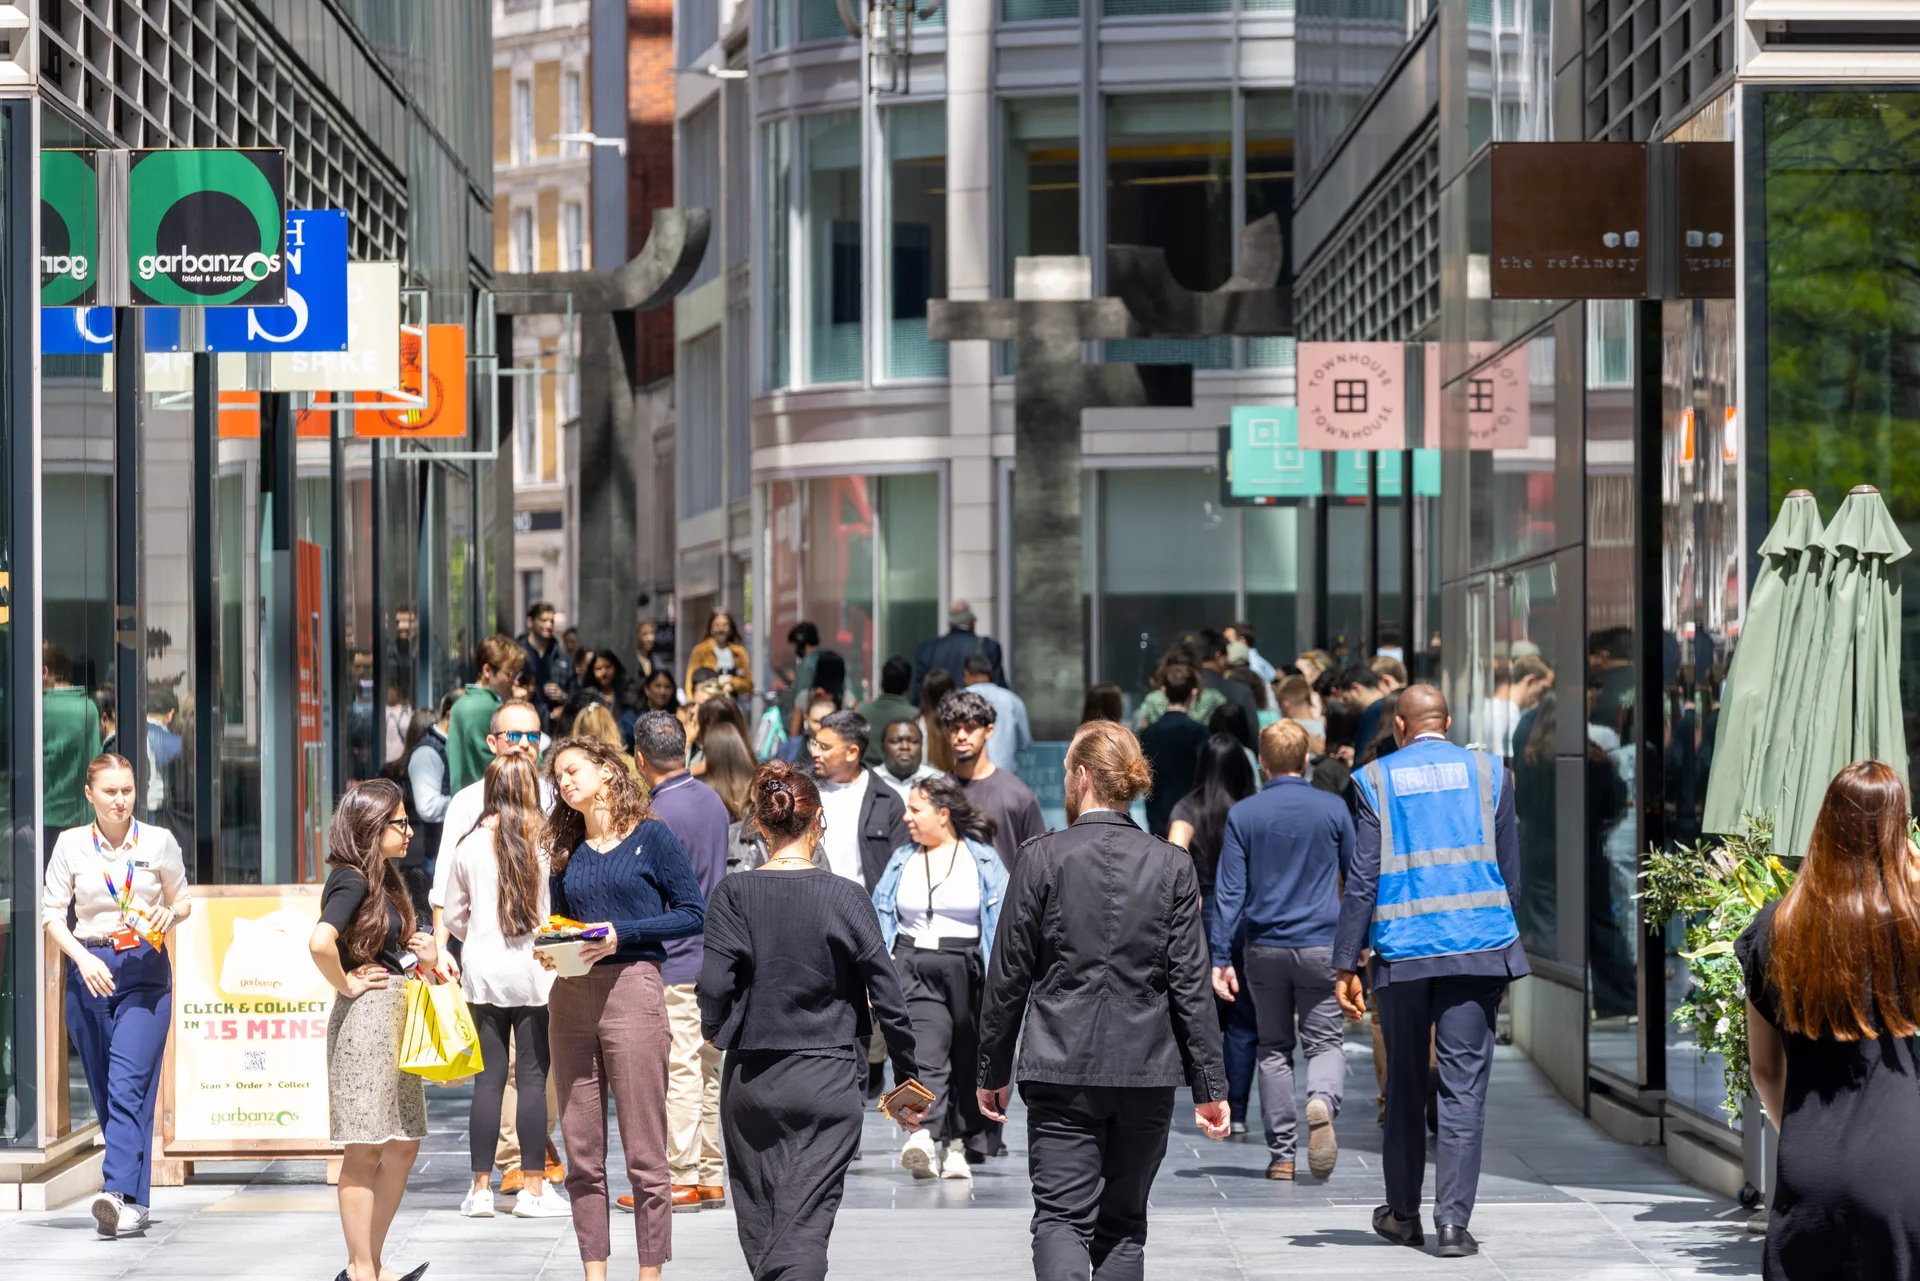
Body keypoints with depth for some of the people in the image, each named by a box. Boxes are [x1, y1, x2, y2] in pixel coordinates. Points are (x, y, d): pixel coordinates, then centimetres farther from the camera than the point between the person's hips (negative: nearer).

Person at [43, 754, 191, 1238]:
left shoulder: (158, 842, 2)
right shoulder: (71, 844, 4)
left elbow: (183, 901, 13)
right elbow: (51, 914, 4)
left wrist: (170, 913, -10)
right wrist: (84, 959, -12)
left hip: (144, 968, -2)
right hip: (88, 969, 2)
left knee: (129, 1083, -16)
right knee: (104, 1089, 5)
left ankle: (120, 1194, -27)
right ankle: (134, 1201, 14)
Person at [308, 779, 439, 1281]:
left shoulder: (381, 880, 16)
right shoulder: (352, 880, -13)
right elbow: (320, 942, -30)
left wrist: (423, 956, 8)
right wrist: (346, 984, -15)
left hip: (397, 1014, 10)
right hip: (366, 1014, -10)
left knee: (402, 1147, 10)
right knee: (365, 1150, -4)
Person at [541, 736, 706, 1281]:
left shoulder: (652, 837, 0)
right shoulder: (568, 851, 15)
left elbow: (692, 913, -3)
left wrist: (622, 934, -12)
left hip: (632, 990, -5)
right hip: (571, 998, 5)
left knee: (643, 1153, -4)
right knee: (580, 1152, 5)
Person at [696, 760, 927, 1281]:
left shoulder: (734, 894, -4)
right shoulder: (846, 897, -6)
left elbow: (714, 987, -10)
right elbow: (888, 998, -5)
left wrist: (715, 1028, 13)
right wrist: (908, 1081, 6)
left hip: (750, 1079, 2)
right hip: (828, 1081, -1)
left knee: (760, 1225, 15)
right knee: (805, 1225, -5)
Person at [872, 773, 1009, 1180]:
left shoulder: (983, 860, 3)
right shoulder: (902, 860, 12)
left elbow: (1001, 918, 0)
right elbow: (881, 917, 12)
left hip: (966, 967, -1)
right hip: (914, 968, 1)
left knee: (967, 1061, 7)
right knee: (926, 1054, -17)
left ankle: (958, 1144, 19)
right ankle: (925, 1137, -31)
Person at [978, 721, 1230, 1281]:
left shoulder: (1044, 858, -5)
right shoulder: (1171, 866, 0)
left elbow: (1008, 977, -2)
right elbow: (1191, 986, -1)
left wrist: (993, 1072, 9)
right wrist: (1210, 1086, 4)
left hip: (1060, 1070, -2)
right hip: (1146, 1069, 2)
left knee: (1061, 1218, -2)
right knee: (1124, 1224, 14)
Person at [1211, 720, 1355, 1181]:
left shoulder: (1242, 815, 1)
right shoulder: (1333, 809, 1)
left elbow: (1230, 890, -3)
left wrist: (1220, 957, -2)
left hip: (1264, 948, 1)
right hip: (1321, 946, -1)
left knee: (1274, 1048, 10)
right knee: (1325, 1042, 4)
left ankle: (1281, 1154, 8)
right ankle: (1322, 1100, -29)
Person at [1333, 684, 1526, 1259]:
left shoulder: (1376, 781, 1)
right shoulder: (1489, 774, 5)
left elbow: (1362, 880, -3)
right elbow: (1509, 874, 9)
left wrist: (1345, 965, 0)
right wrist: (1504, 949, 19)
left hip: (1402, 952, 0)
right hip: (1477, 949, 0)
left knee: (1404, 1086, 13)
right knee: (1464, 1087, -1)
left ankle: (1403, 1214, 22)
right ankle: (1453, 1220, -7)